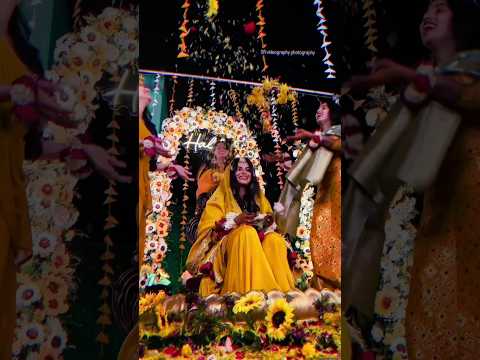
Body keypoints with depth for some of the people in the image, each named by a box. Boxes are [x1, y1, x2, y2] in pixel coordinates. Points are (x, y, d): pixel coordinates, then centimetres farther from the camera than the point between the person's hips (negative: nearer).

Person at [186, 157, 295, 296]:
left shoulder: (259, 197, 19)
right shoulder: (221, 196, 5)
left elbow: (267, 224, 18)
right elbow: (208, 229, -5)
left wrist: (267, 222, -7)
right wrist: (236, 221, -19)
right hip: (226, 246, -4)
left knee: (275, 240, -29)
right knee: (247, 232, -36)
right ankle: (253, 292, -46)